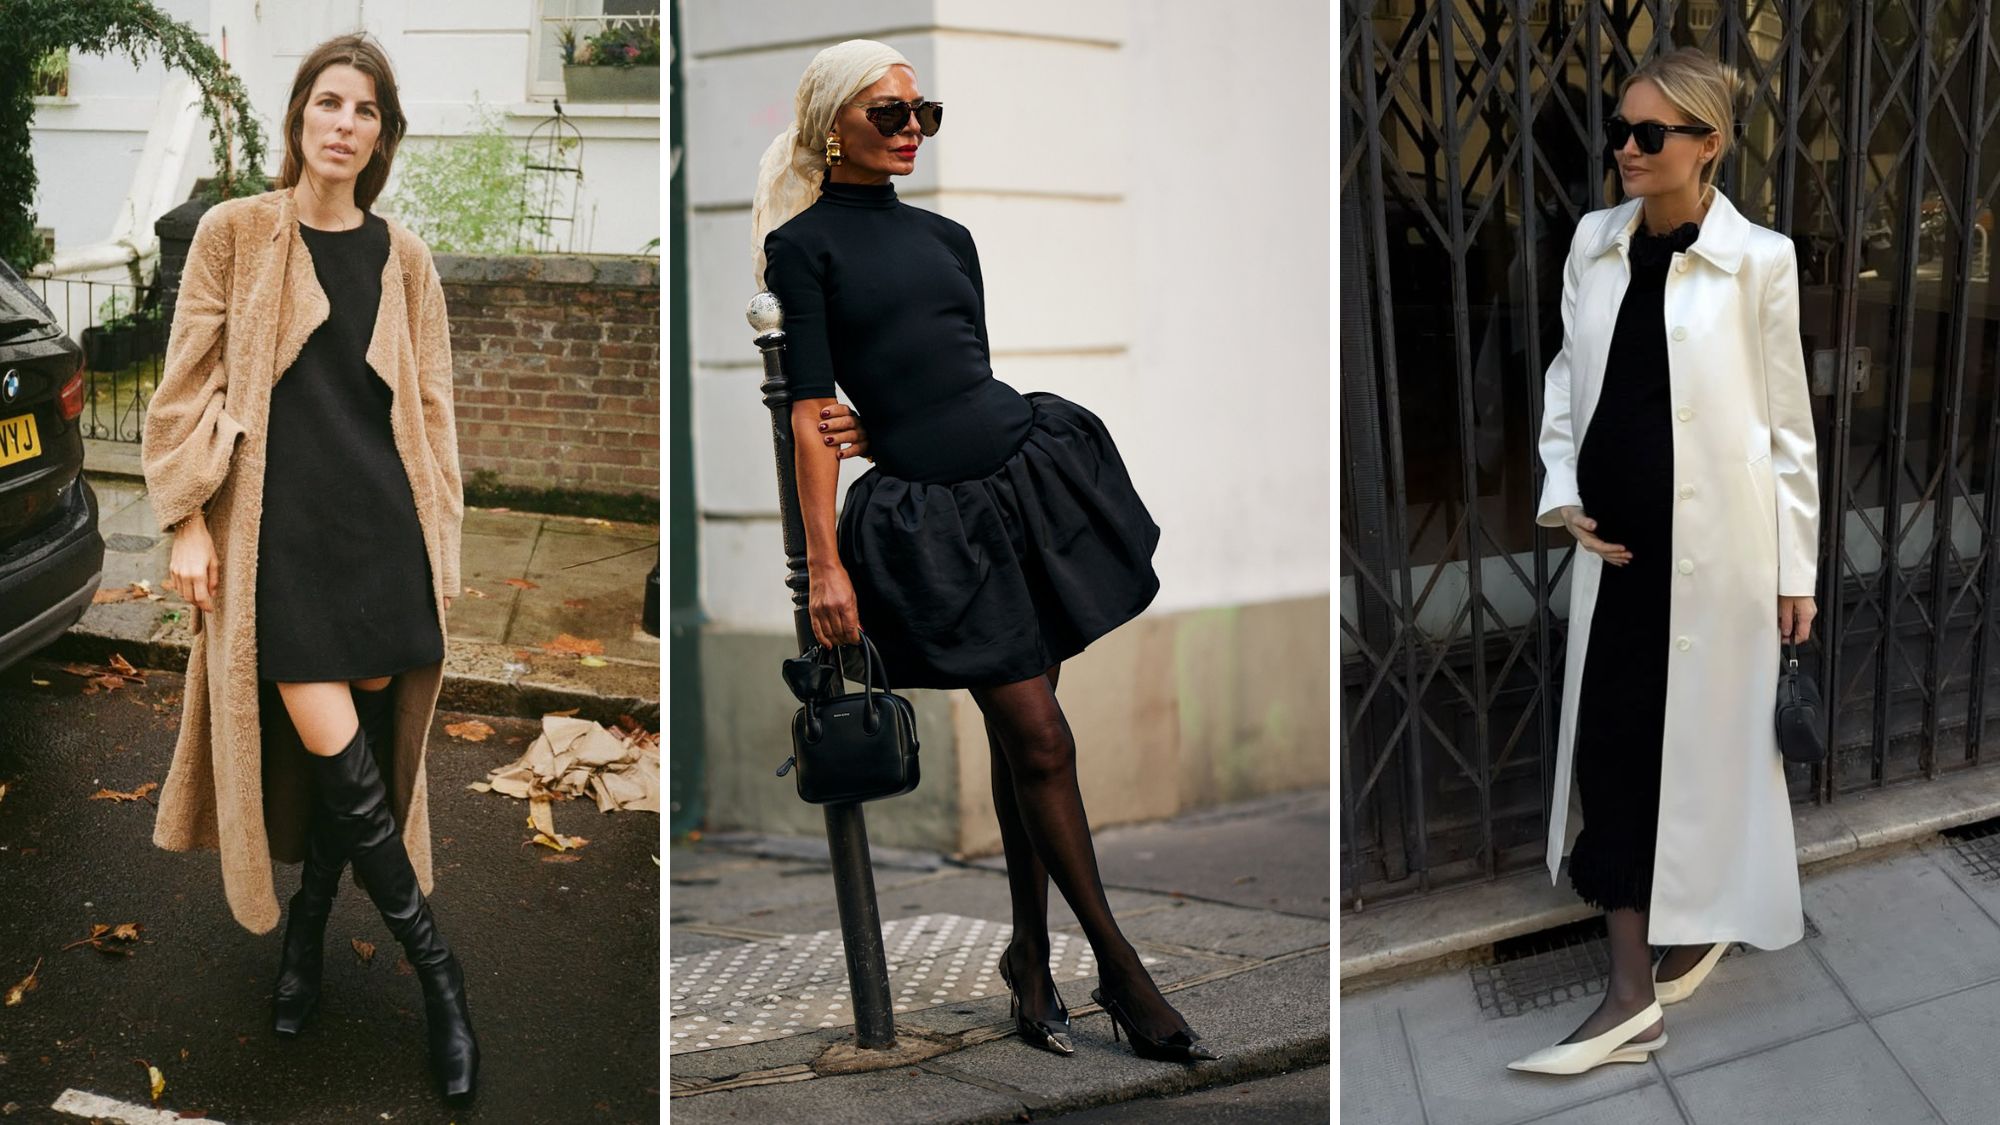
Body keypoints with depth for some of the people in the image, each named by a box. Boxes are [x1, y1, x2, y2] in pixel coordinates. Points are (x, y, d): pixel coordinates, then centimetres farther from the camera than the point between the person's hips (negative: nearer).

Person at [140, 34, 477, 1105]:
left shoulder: (401, 255, 10)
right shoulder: (234, 232, 3)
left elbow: (430, 404, 12)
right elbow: (188, 384, 2)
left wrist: (441, 538, 9)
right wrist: (188, 521, -4)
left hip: (382, 523, 3)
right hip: (278, 524, -3)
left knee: (367, 733, 3)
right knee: (330, 746, -11)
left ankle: (305, 935, 24)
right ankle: (435, 968, 1)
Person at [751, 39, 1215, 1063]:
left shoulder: (947, 236, 15)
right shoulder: (804, 244, -1)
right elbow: (811, 414, -7)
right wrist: (826, 565, -12)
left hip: (1028, 463, 5)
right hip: (929, 510, -5)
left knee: (1022, 731, 7)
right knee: (1037, 739, -4)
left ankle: (1029, 958, 21)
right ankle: (1120, 971, 8)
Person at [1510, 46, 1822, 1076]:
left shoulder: (1759, 259, -8)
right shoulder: (1593, 241, 5)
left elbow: (1787, 420, -4)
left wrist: (1796, 567, -2)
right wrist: (1562, 493, 1)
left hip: (1715, 543, -4)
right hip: (1616, 540, 4)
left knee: (1708, 738, 9)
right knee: (1608, 740, 3)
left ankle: (1698, 924, 31)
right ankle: (1632, 992, 12)